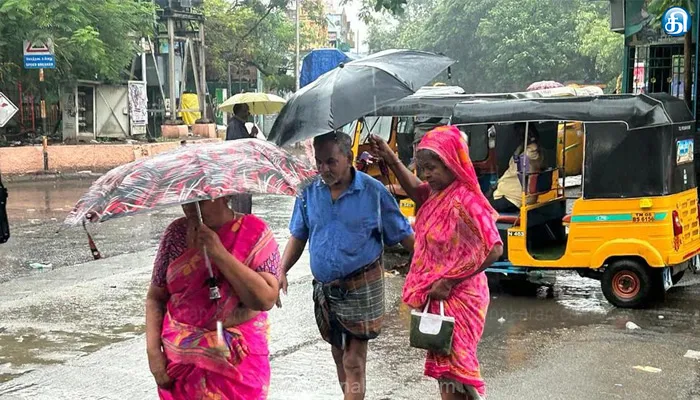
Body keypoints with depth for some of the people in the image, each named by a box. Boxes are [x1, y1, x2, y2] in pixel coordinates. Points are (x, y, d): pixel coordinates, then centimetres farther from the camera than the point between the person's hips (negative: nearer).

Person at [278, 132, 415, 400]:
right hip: (325, 289, 5)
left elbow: (404, 235, -3)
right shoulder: (309, 191, 0)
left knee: (354, 361, -3)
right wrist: (282, 271, -2)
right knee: (339, 354, 18)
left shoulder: (373, 191, -9)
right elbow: (298, 236, 10)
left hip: (361, 288, -4)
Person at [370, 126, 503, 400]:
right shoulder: (438, 193, 4)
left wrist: (449, 281, -23)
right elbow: (416, 190, 27)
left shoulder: (465, 201, -22)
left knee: (451, 367, 1)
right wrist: (391, 160, 15)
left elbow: (493, 249, -26)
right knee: (447, 365, 18)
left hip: (456, 299, -9)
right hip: (438, 297, 9)